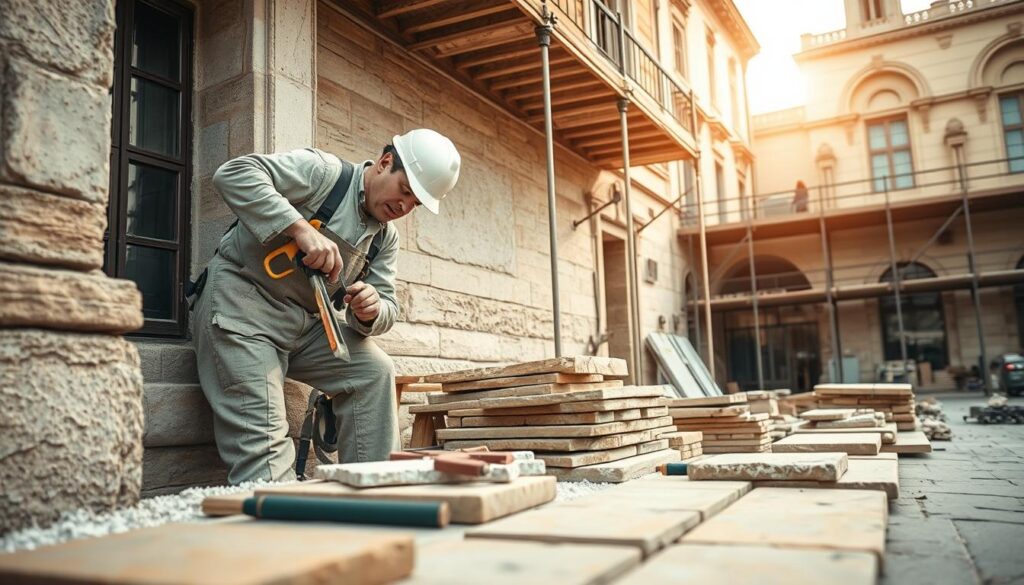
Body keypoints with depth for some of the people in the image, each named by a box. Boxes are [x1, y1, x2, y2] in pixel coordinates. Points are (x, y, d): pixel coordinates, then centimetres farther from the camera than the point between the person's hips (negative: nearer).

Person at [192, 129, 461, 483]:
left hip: (302, 322, 7)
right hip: (240, 301, -7)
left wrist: (371, 312, -19)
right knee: (262, 436, -19)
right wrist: (302, 229, -33)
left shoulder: (386, 238, 10)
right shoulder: (324, 171, -11)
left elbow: (388, 308, 6)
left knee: (374, 370, -5)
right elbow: (233, 174, -23)